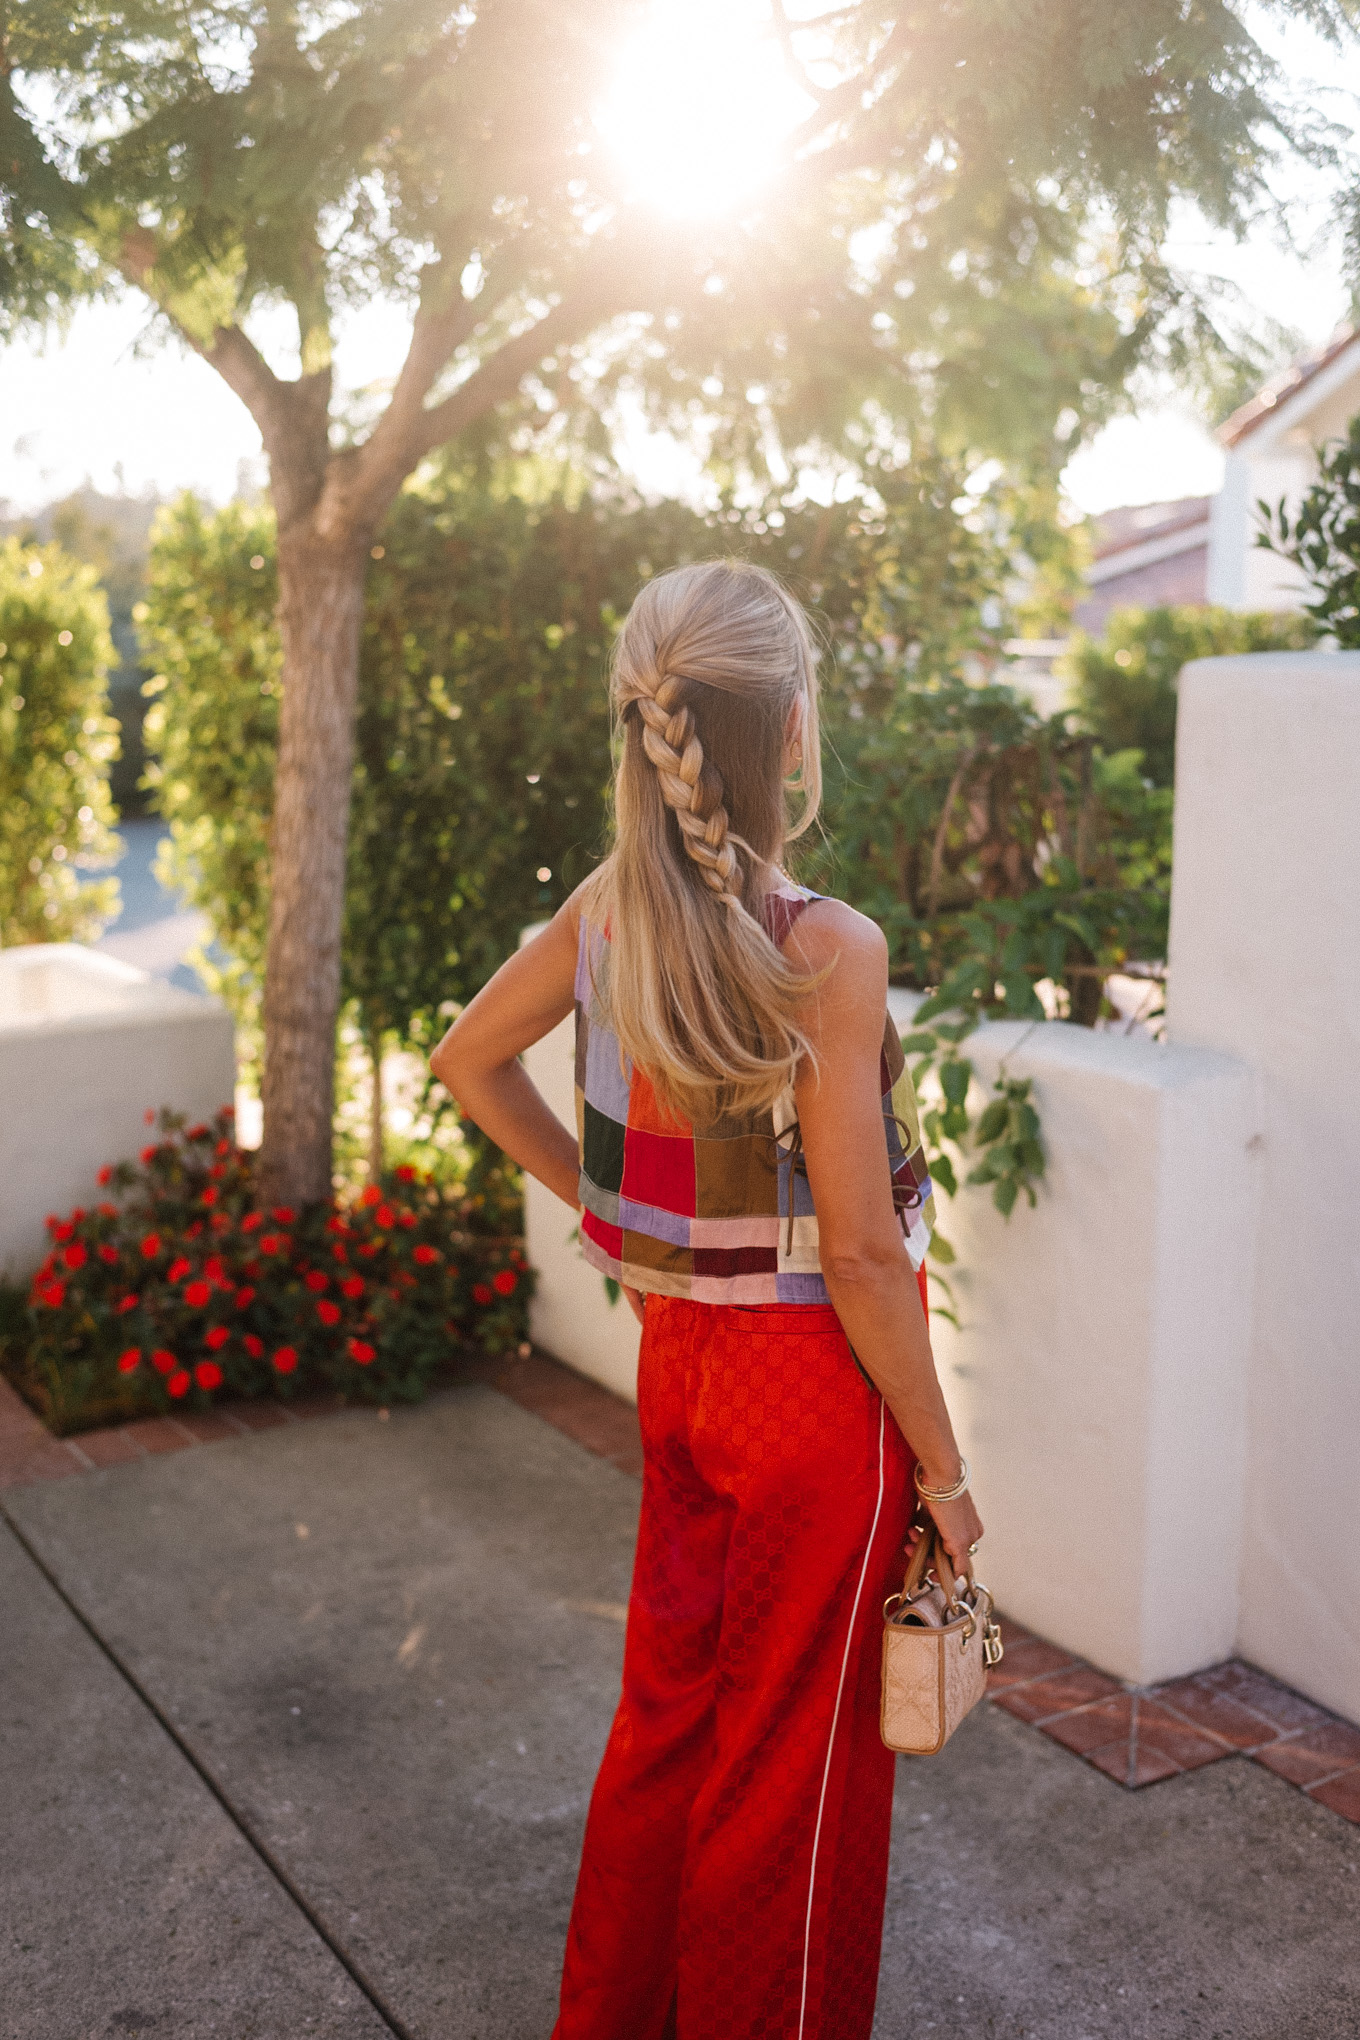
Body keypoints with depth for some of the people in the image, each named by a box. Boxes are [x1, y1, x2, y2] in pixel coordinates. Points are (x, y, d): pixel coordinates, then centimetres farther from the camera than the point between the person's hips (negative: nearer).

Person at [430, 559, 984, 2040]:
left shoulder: (606, 907, -5)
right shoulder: (826, 952, -25)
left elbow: (466, 1059, 10)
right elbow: (859, 1255, -21)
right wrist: (944, 1473, -9)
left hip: (676, 1354, 7)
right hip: (810, 1379, -7)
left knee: (670, 1706, 25)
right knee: (794, 1755, 13)